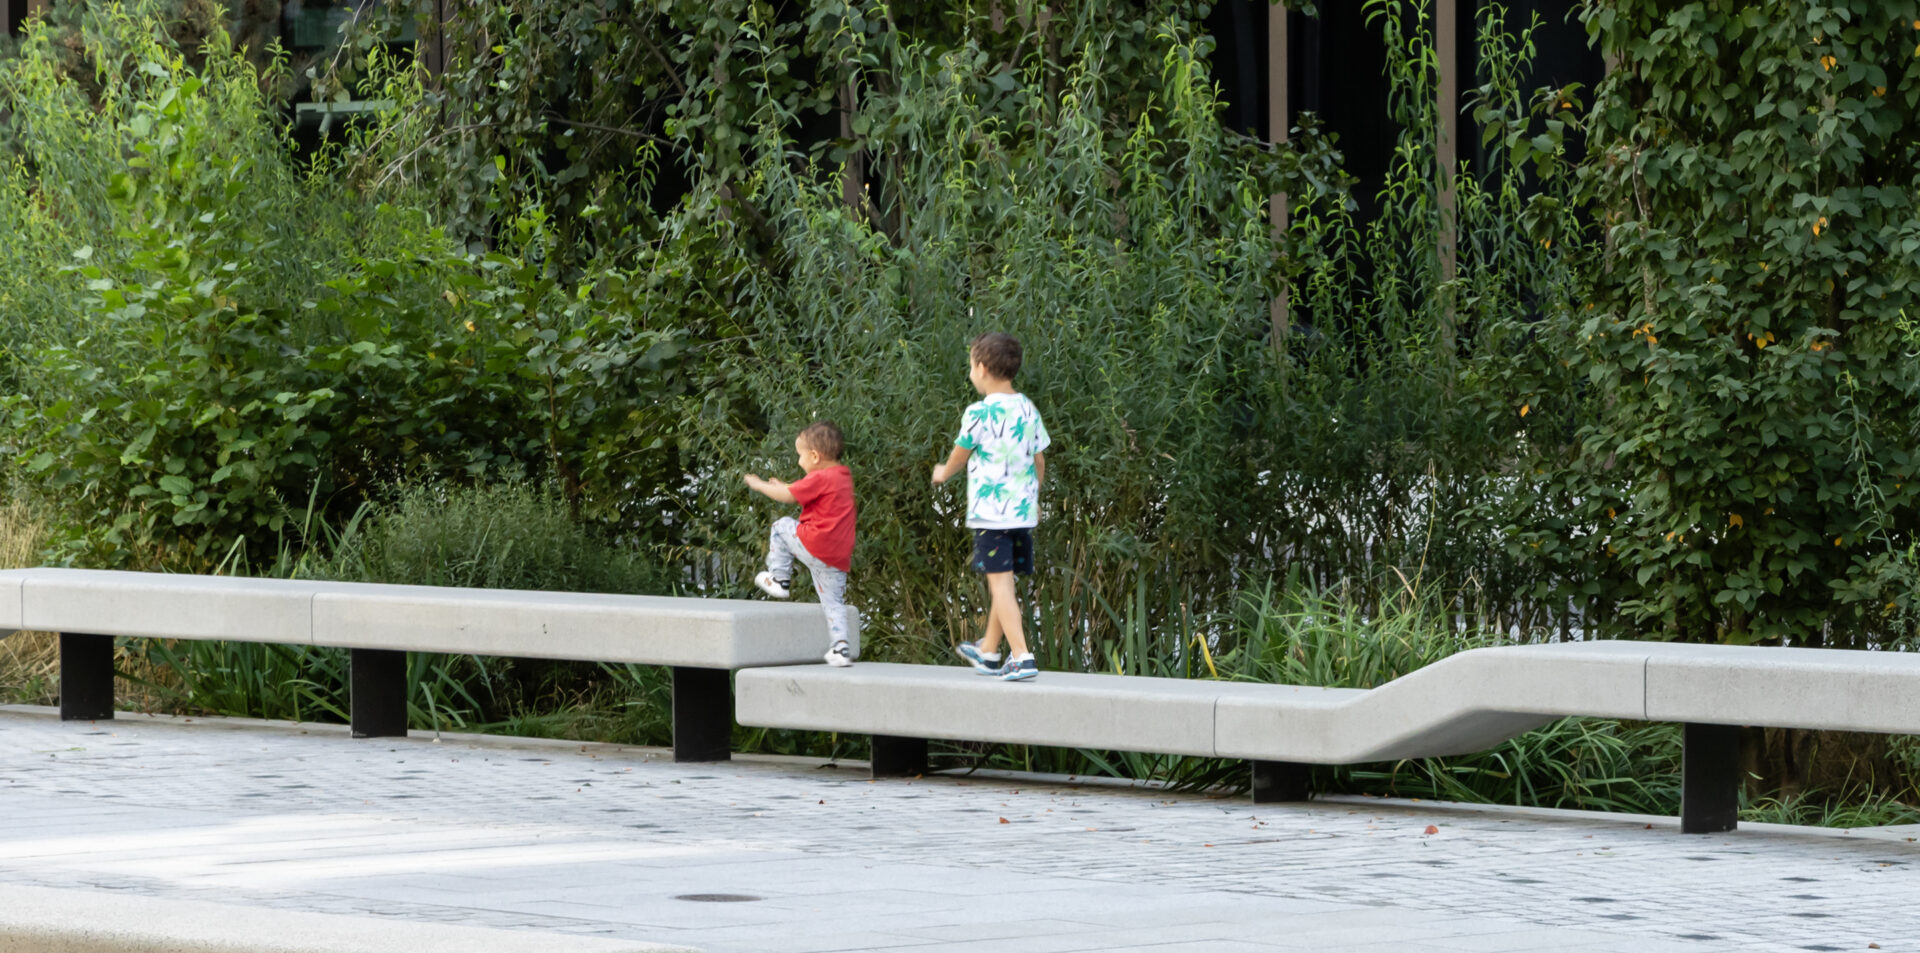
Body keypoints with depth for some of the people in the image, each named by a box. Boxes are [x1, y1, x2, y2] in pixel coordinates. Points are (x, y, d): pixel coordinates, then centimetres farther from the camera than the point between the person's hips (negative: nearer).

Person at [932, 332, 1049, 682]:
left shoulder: (979, 413, -12)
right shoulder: (1029, 410, 7)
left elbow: (960, 454, 1)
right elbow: (1039, 460, 14)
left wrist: (943, 473, 23)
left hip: (990, 511, -7)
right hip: (1023, 510, 7)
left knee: (1000, 581, -8)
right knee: (1005, 583, 17)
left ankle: (1022, 656, -19)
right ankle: (988, 651, 33)